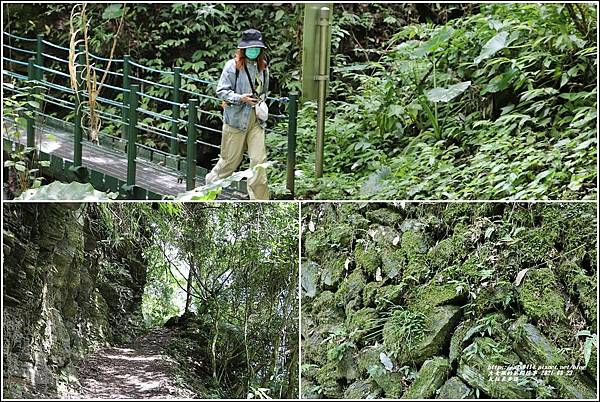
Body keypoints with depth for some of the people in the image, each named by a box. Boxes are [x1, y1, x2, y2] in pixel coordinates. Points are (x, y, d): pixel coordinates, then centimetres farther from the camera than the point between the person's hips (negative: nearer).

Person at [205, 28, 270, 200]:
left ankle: (260, 200, 1)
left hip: (256, 120, 4)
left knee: (259, 159, -5)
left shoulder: (263, 68, 9)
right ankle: (211, 183, 31)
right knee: (231, 160, 5)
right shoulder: (233, 66, -8)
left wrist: (261, 101, 8)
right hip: (235, 118, -4)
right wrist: (240, 98, -20)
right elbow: (221, 91, -8)